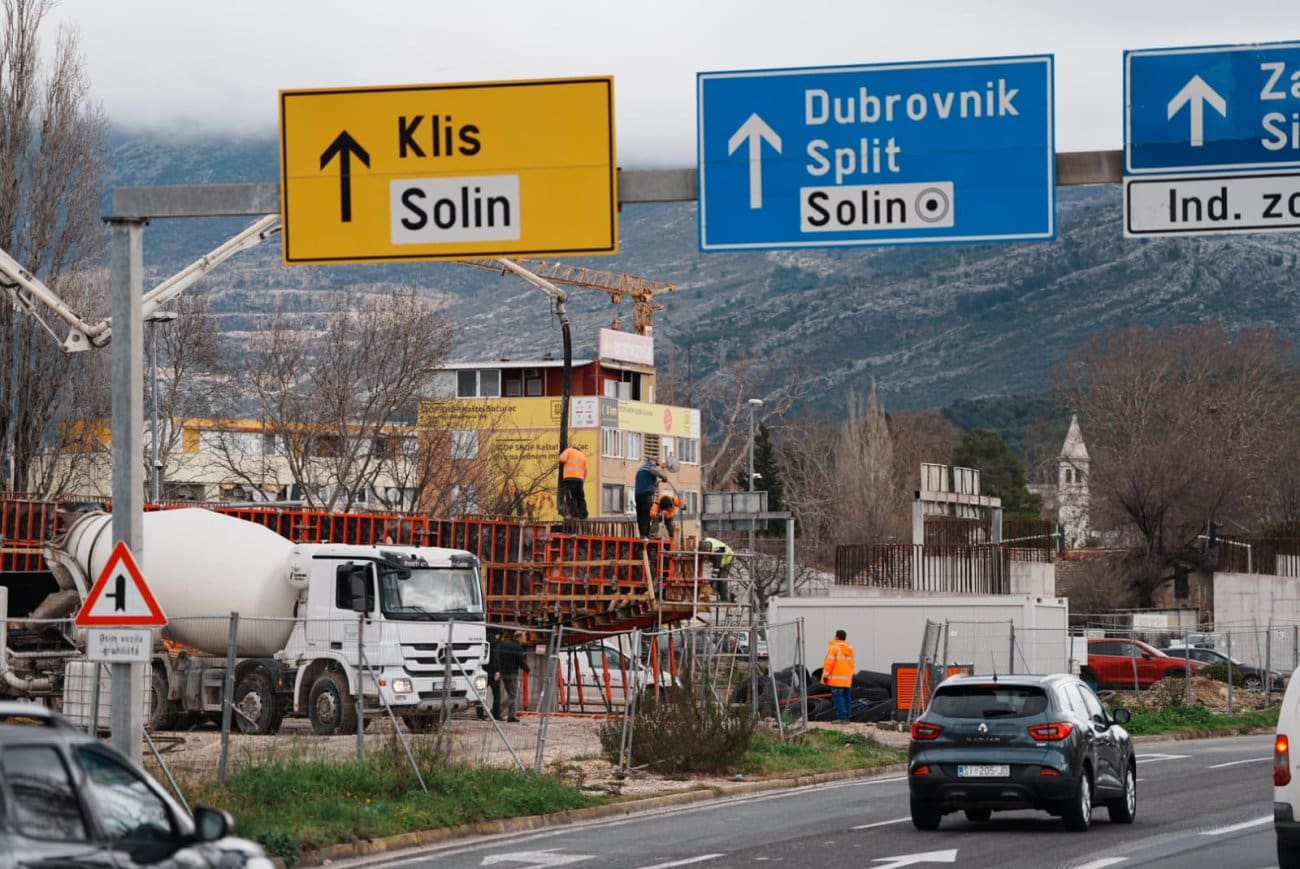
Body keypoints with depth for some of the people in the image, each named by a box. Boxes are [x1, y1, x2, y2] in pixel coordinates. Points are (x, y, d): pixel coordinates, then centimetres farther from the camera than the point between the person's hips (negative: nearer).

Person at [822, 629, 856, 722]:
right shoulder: (849, 649, 13)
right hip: (847, 679, 7)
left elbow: (829, 663, -13)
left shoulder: (834, 648, -10)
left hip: (836, 679, -7)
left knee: (838, 697, -9)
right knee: (846, 698, 9)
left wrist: (825, 675, -7)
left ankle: (842, 716, -16)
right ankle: (846, 717, 11)